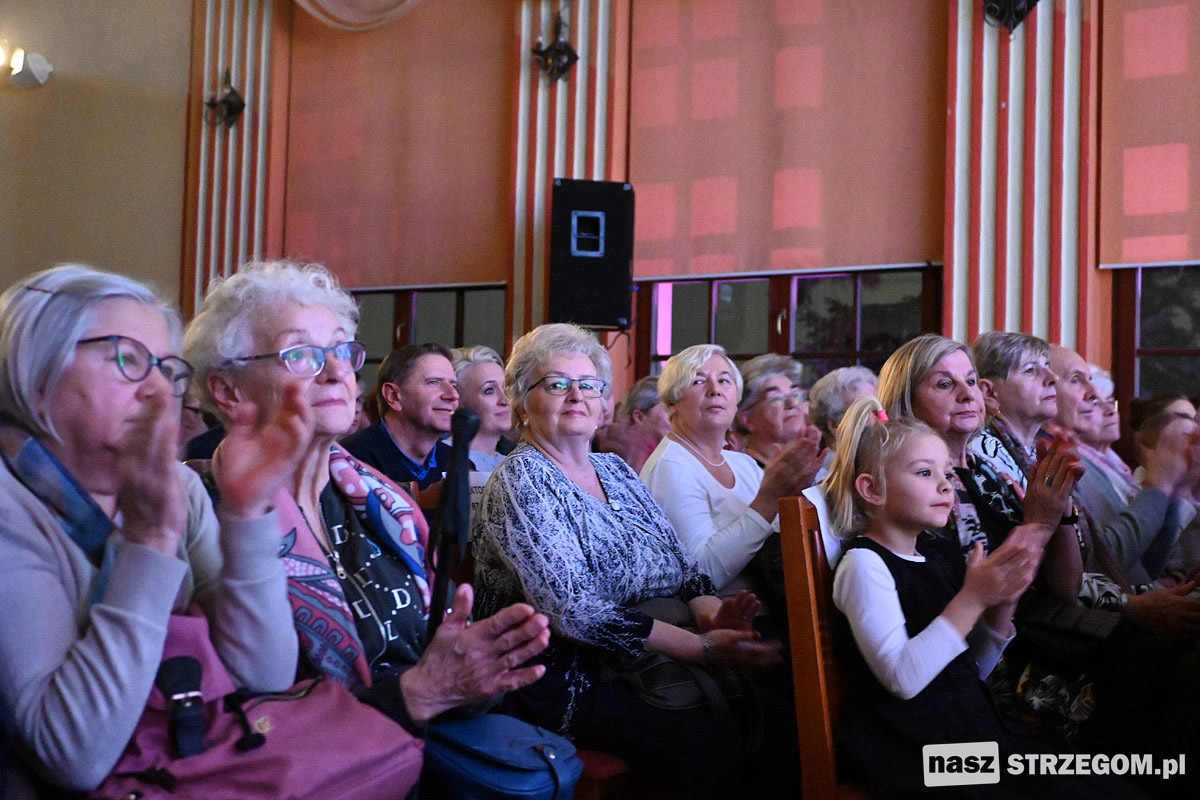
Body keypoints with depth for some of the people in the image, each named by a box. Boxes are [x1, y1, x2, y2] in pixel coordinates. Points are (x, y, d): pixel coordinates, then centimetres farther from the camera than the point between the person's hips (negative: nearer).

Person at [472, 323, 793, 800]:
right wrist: (702, 647, -23)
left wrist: (711, 613, -11)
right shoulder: (520, 479, -8)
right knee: (707, 744, -27)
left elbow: (680, 564, 13)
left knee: (776, 719, -14)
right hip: (566, 684, -6)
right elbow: (571, 611, -19)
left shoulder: (616, 470, 15)